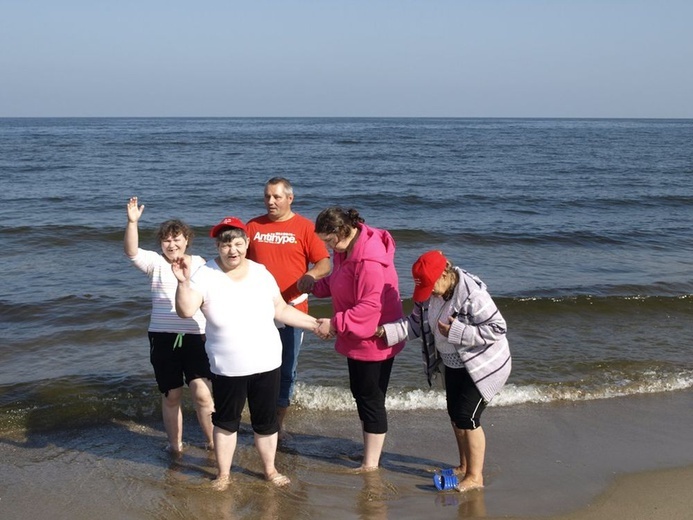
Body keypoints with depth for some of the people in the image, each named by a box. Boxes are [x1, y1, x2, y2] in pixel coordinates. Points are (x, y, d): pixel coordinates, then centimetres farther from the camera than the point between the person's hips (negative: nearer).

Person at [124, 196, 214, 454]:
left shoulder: (199, 264, 8)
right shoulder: (156, 263, 3)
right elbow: (131, 251, -14)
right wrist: (132, 222, -28)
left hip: (195, 337, 0)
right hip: (163, 338, 1)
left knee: (202, 393, -11)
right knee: (171, 396, 9)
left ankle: (212, 442, 6)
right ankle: (175, 444, 26)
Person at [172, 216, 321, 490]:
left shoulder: (261, 273, -1)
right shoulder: (205, 276, -11)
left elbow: (281, 309, 8)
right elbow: (186, 310, -22)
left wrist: (315, 323, 6)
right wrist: (184, 282, -36)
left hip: (266, 364, 3)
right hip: (227, 369, -2)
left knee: (266, 422, 15)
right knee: (225, 422, 13)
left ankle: (270, 469, 34)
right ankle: (223, 474, 30)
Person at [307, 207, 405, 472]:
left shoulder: (368, 259, -29)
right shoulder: (346, 248, 3)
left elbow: (370, 306, -31)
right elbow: (338, 281, 16)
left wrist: (335, 324, -28)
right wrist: (315, 285, -1)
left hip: (373, 340, -10)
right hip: (356, 338, 10)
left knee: (371, 400, 0)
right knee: (360, 393, 20)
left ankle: (371, 464, 12)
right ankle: (369, 451, 35)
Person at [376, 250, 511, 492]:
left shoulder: (472, 294, -30)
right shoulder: (429, 293, -8)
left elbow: (497, 328, -28)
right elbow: (417, 322, 2)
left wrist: (456, 332, -31)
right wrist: (389, 331, -14)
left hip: (483, 364, -8)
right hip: (454, 363, 8)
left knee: (467, 417, -8)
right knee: (455, 414, 14)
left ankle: (475, 476, 5)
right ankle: (464, 467, 32)